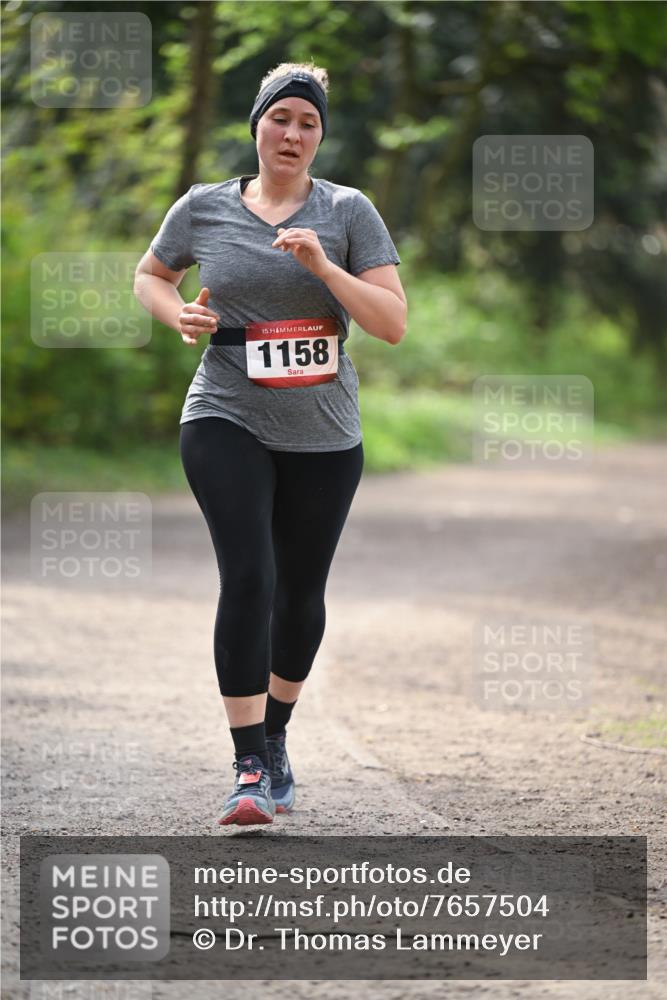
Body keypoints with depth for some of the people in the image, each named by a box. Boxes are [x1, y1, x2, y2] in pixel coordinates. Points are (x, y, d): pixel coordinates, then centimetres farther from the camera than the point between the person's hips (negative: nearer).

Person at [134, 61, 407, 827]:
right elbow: (149, 276, 20)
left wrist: (322, 266, -19)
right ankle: (250, 768, -16)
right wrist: (180, 316, -2)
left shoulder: (348, 211, -1)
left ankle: (275, 737, 34)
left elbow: (394, 323, -7)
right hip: (227, 422, -2)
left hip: (323, 435, 2)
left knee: (301, 592, 11)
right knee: (248, 578, -17)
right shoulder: (204, 208, 2)